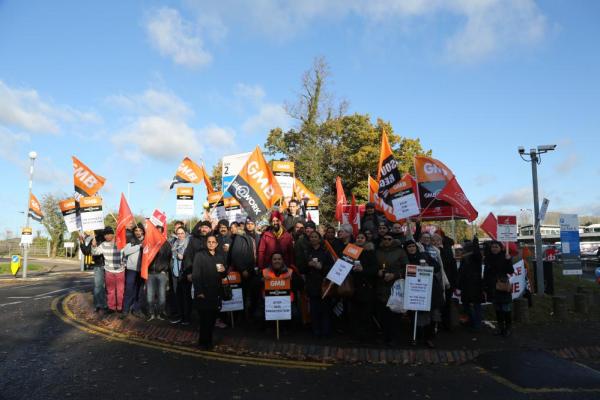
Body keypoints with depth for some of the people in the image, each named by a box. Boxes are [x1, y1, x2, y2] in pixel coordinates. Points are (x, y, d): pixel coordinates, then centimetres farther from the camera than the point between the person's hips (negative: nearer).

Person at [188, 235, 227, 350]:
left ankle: (208, 340, 23)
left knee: (212, 318, 7)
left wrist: (224, 271, -5)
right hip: (203, 293, -4)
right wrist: (199, 292, -16)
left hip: (216, 292, 4)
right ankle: (203, 342, 15)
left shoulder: (221, 256, 11)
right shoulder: (199, 255, -3)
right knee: (205, 318, -2)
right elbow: (195, 275, -10)